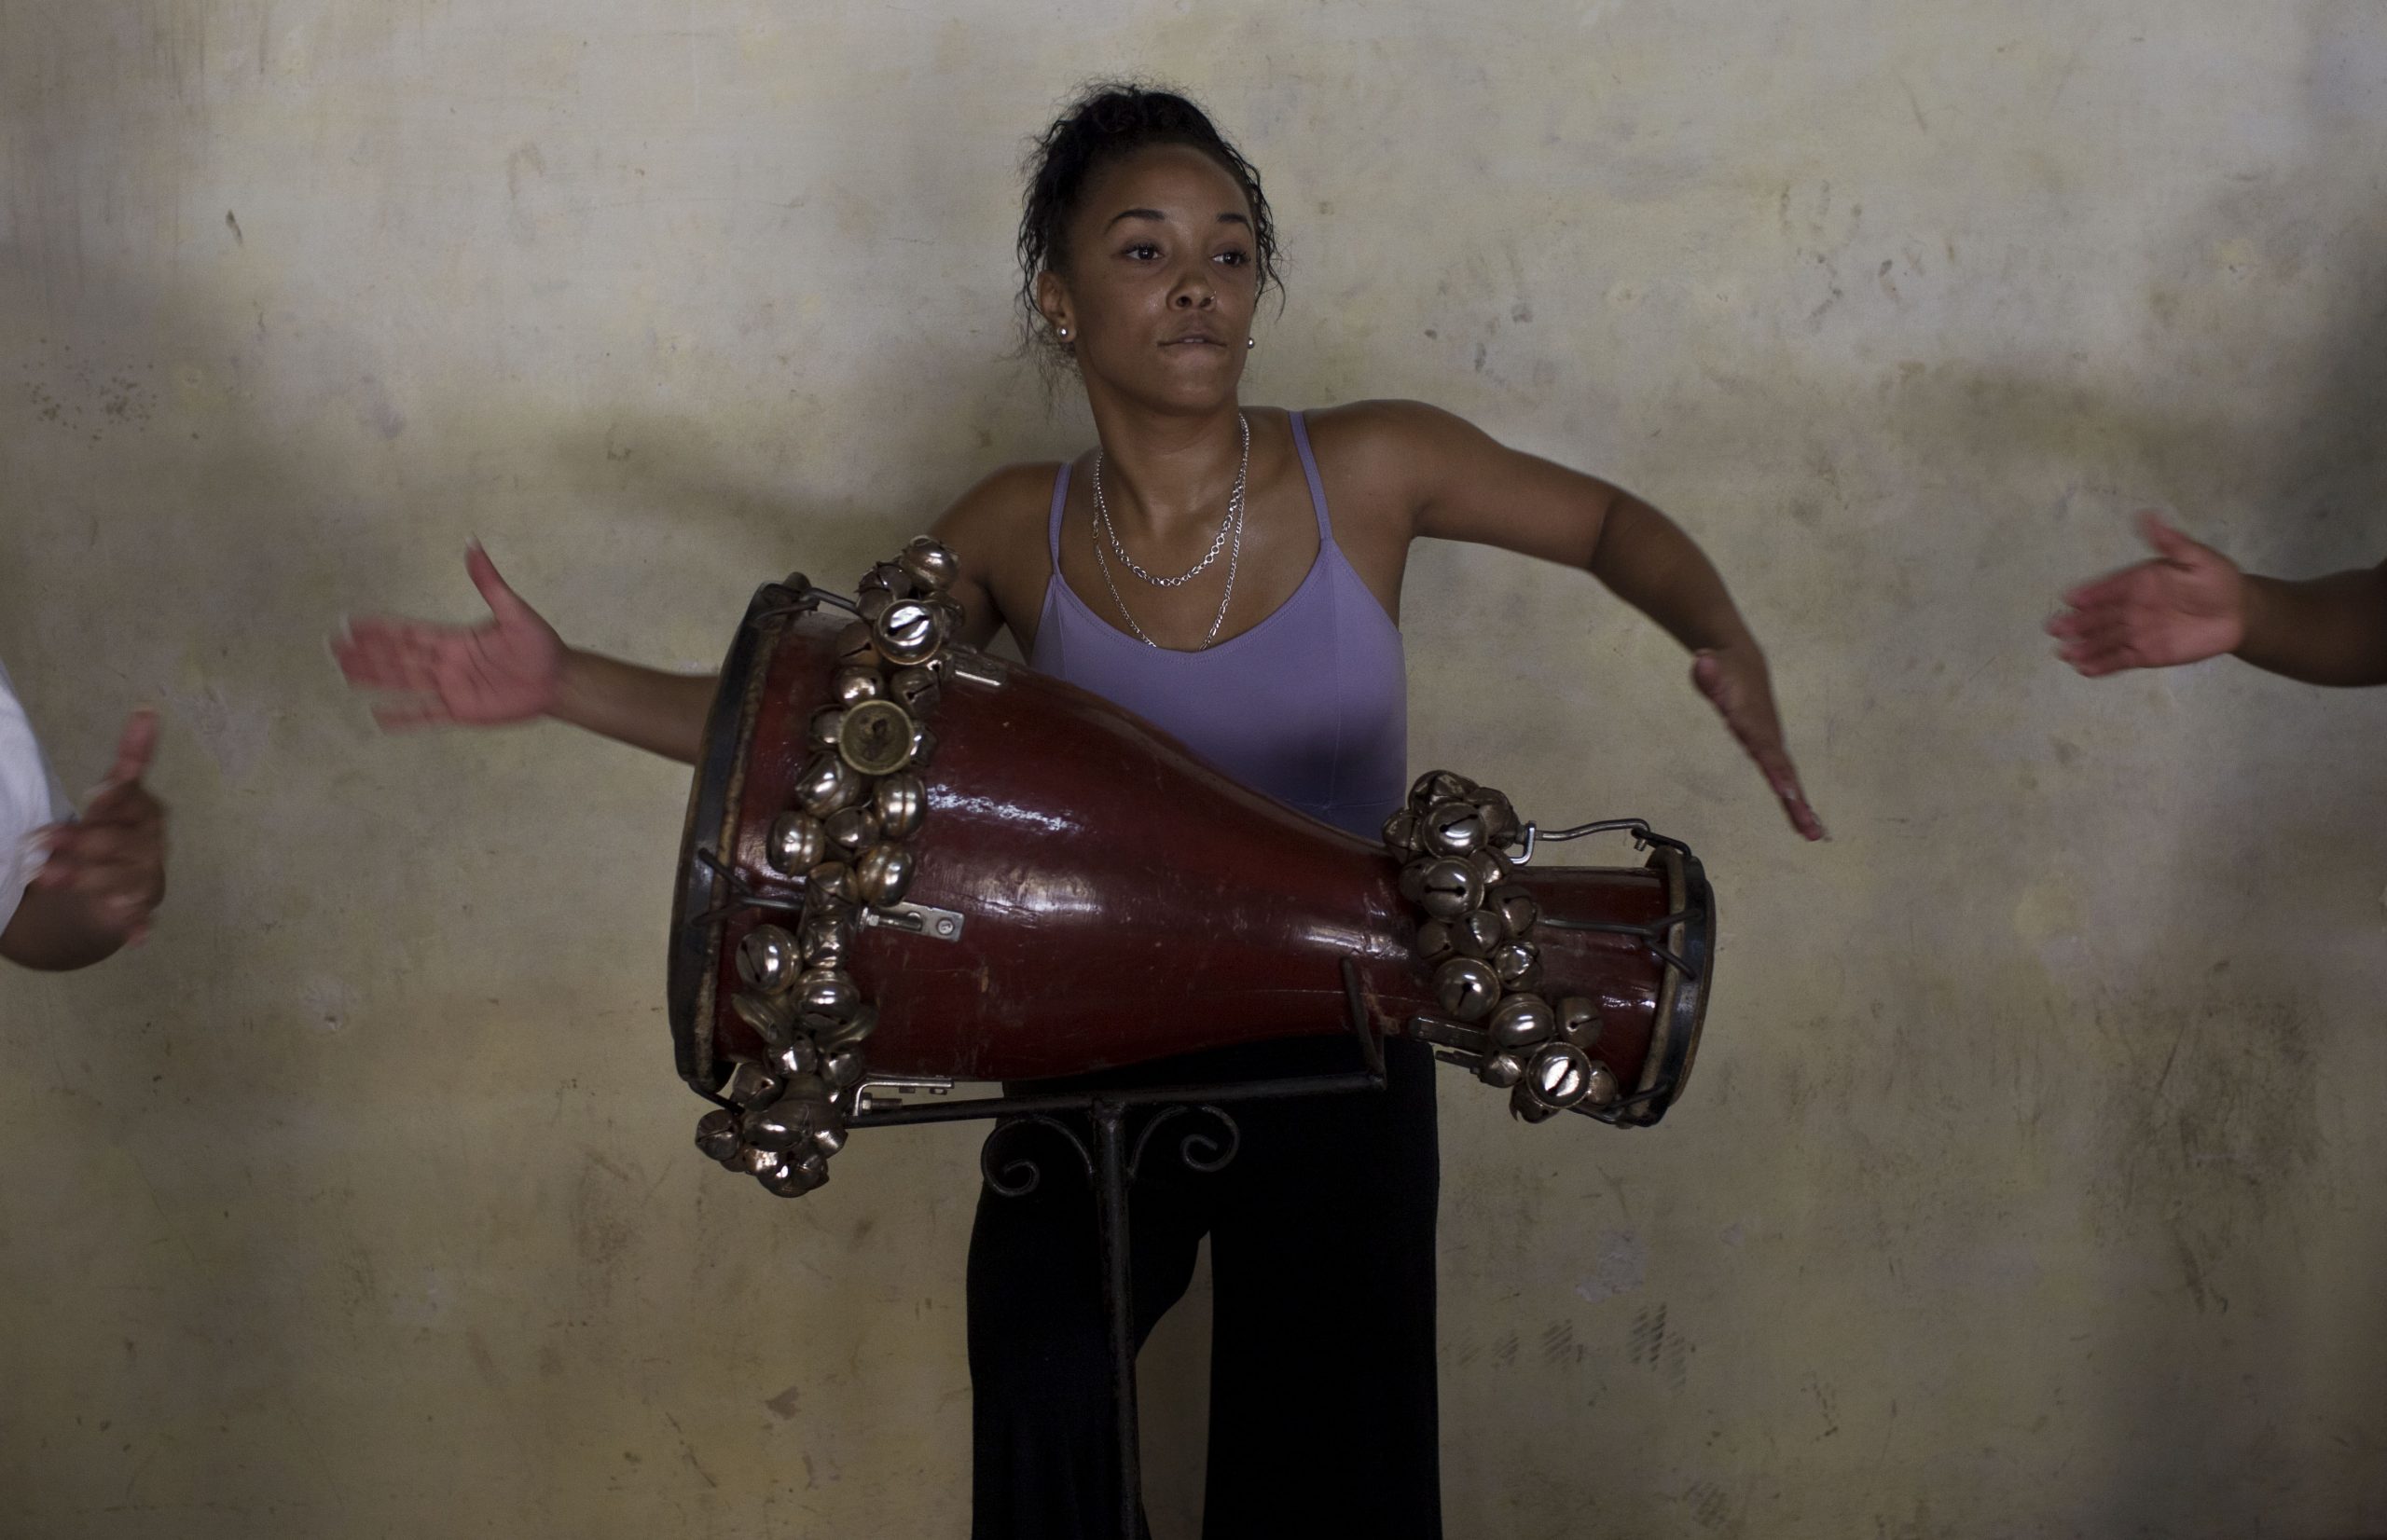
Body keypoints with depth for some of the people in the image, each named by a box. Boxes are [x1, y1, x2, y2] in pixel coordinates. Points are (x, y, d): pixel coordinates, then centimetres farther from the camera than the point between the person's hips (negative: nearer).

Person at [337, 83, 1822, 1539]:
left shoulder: (1365, 471, -13)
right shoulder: (1019, 535, -7)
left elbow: (1612, 522, 1)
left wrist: (1728, 647, -18)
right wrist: (568, 683, -11)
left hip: (1335, 1068, 0)